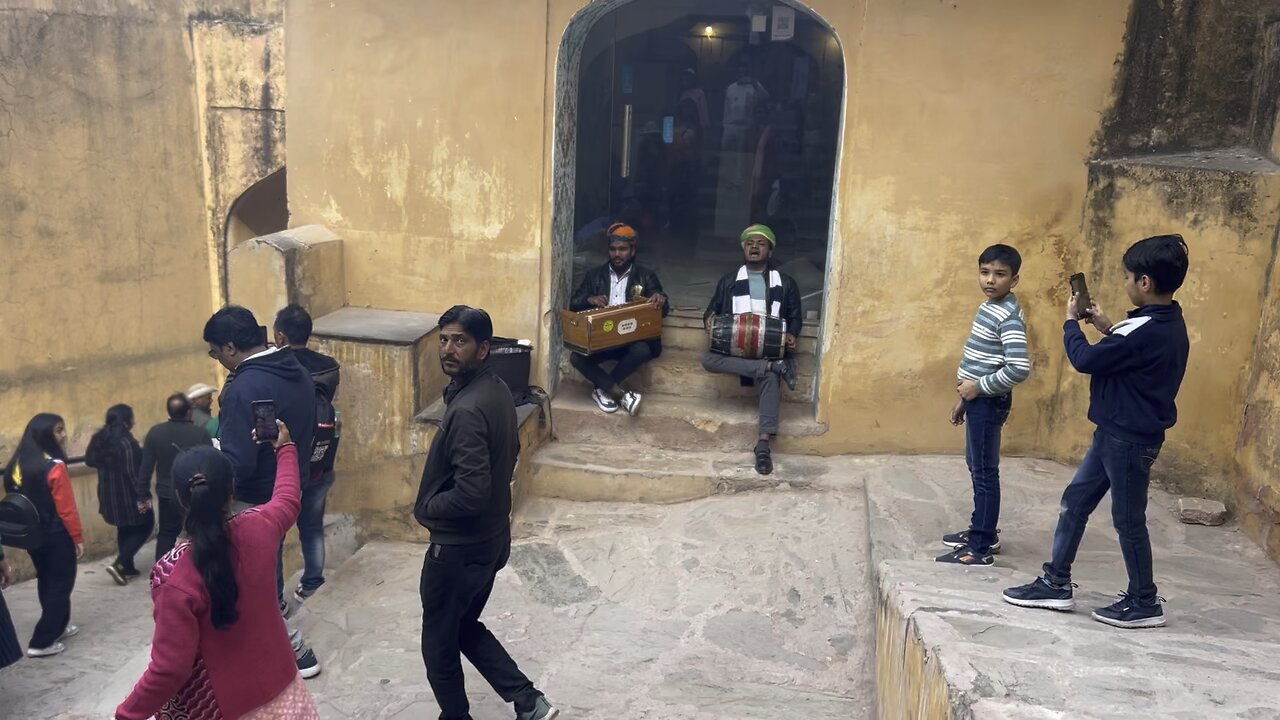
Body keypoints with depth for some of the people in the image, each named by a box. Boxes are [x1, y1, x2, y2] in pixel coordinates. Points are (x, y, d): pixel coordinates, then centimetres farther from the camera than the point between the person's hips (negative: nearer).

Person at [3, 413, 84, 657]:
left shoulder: (17, 464, 2)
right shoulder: (54, 466, -21)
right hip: (57, 535, -8)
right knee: (60, 585, 4)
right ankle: (41, 642, 4)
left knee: (46, 582, 21)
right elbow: (66, 508, -19)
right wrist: (78, 538, -10)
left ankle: (58, 626, 36)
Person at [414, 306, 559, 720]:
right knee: (466, 628, 24)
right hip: (491, 538, 9)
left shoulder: (467, 409, -28)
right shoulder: (497, 390, 2)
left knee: (439, 642, 13)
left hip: (459, 546, -9)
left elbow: (471, 493, -32)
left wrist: (427, 506, -13)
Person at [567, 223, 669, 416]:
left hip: (632, 340, -1)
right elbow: (574, 305, 5)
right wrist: (589, 300, -18)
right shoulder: (595, 275, 10)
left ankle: (603, 390, -17)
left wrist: (661, 300, -24)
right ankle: (621, 394, -23)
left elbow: (662, 310, 1)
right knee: (576, 357, -28)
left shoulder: (646, 276, 6)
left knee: (643, 351, -36)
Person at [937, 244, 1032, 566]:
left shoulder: (1009, 316, -20)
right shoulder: (988, 306, 10)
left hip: (989, 402, -10)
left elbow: (1020, 368, -29)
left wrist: (978, 387, -19)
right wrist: (963, 398, 19)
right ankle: (982, 531, 32)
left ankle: (981, 548, 5)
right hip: (979, 399, 10)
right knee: (976, 467, 18)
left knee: (985, 472, -3)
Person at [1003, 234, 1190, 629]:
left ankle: (1144, 603, 22)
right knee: (1075, 501, 14)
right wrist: (1108, 329, 12)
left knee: (1128, 520, 5)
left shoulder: (1148, 330, -26)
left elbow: (1086, 359, -18)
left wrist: (1071, 322, -3)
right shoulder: (1167, 324, 6)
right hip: (1118, 434, 10)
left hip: (1129, 440, -10)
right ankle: (1056, 584, 22)